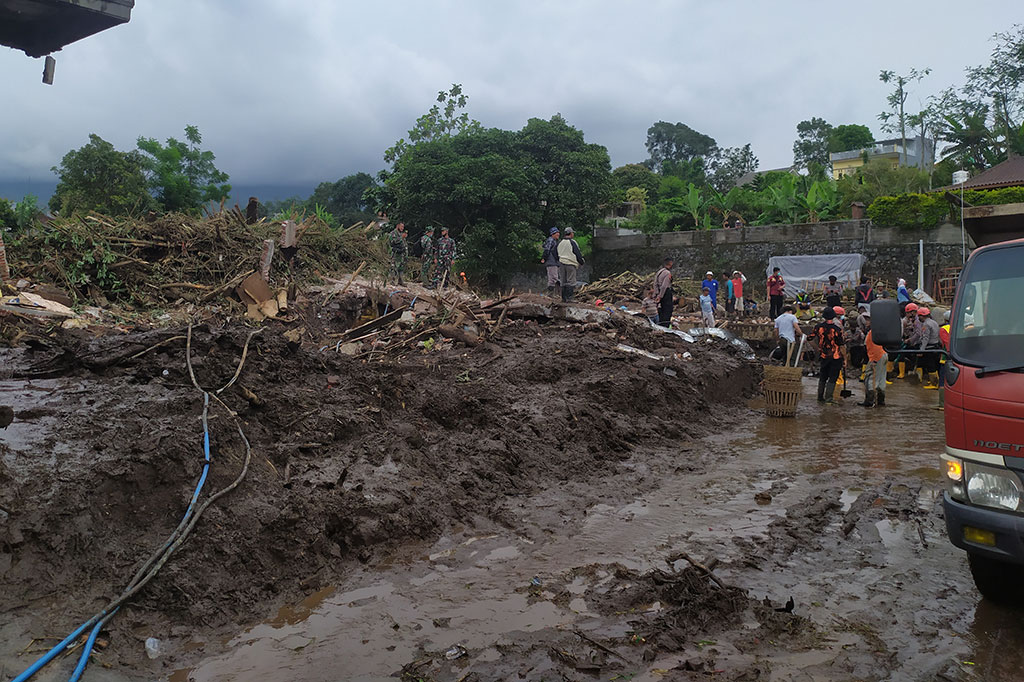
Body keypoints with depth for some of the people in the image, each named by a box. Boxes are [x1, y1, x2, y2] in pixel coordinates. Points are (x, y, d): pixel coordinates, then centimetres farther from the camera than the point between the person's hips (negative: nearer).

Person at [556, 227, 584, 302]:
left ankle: (564, 298, 11)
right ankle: (569, 298, -6)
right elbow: (578, 253, -7)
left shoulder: (559, 243, 9)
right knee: (571, 281, -2)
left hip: (561, 264, 6)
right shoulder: (572, 242, -10)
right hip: (570, 264, -6)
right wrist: (582, 262, 5)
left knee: (563, 281, 10)